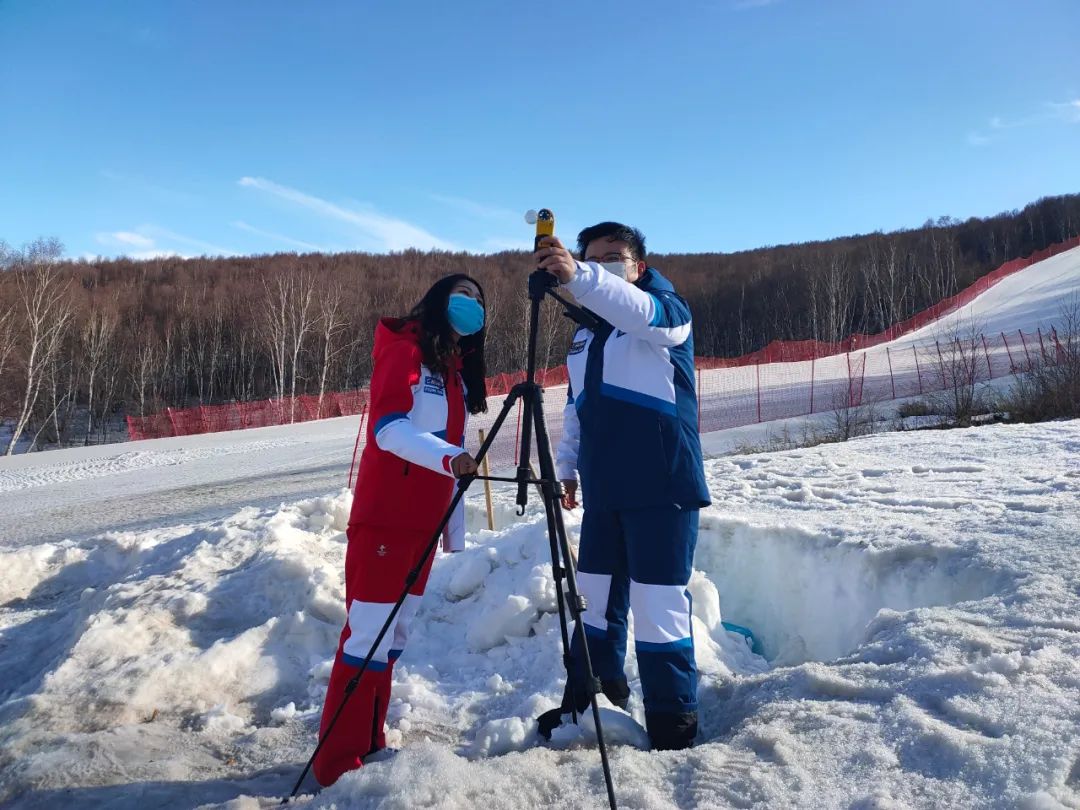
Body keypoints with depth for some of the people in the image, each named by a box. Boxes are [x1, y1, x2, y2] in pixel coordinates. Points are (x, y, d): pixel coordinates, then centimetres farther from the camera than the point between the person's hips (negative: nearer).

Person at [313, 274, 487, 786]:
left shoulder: (457, 370, 18)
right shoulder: (405, 349, -8)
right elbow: (389, 428, -22)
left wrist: (455, 529, 15)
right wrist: (450, 457, -36)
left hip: (423, 522, 8)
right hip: (384, 519, -8)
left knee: (395, 637, 12)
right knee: (369, 636, -6)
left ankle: (369, 746, 23)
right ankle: (339, 761, 3)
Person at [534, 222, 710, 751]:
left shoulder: (665, 308, -1)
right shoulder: (585, 332, 19)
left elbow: (643, 312, -27)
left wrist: (578, 276, -42)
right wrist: (566, 467, 16)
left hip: (661, 488, -6)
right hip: (604, 492, 7)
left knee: (658, 605, -7)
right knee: (595, 599, 11)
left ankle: (673, 730, 5)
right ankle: (589, 706, 25)